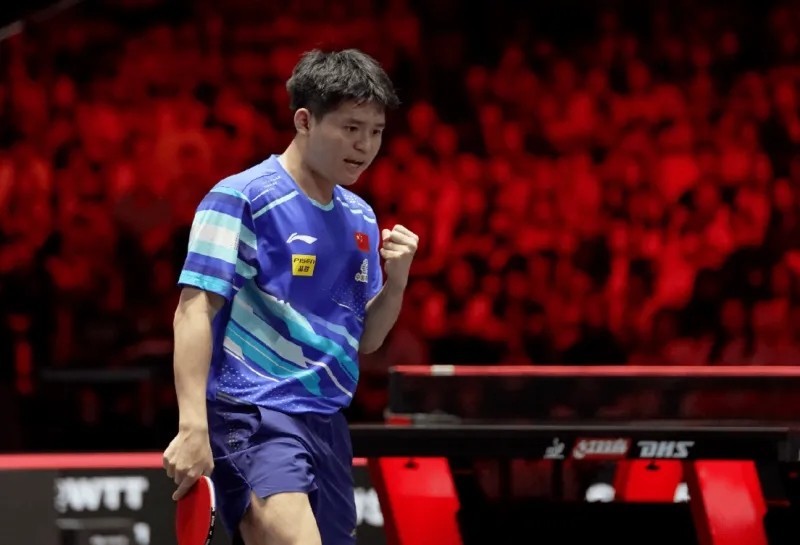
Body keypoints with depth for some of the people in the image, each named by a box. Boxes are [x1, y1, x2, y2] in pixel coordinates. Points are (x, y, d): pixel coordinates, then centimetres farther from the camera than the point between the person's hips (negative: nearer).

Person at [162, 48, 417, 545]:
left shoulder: (361, 218, 16)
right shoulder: (241, 198, -5)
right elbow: (194, 312, -11)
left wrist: (396, 280, 1)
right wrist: (193, 427, -21)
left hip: (326, 423, 8)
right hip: (252, 415, -8)